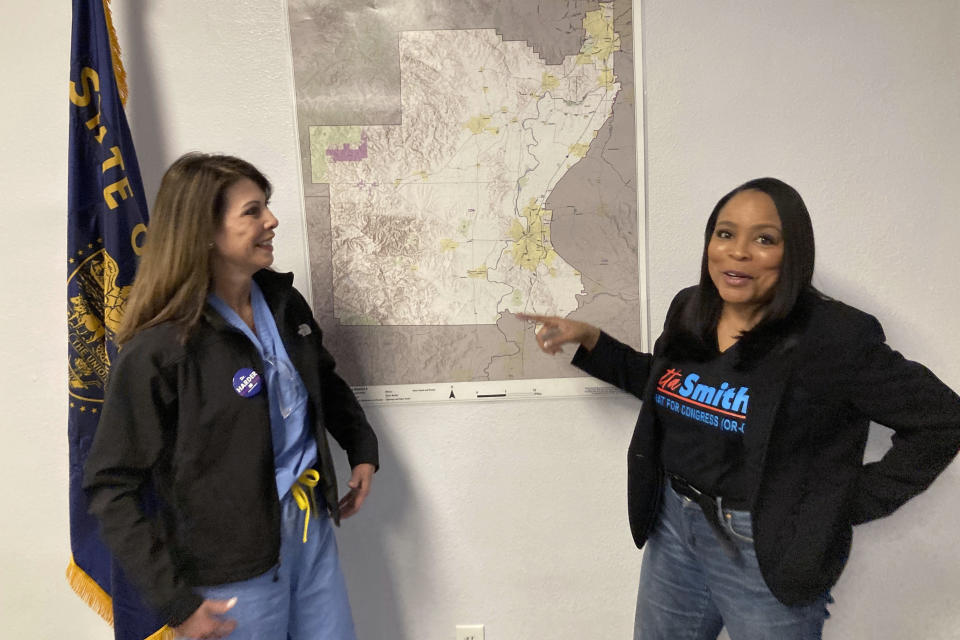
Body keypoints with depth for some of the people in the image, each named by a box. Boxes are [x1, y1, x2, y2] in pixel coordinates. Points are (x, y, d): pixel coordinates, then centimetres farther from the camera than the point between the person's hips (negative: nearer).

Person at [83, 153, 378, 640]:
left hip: (313, 530, 6)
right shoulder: (159, 349, -20)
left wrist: (363, 450, 11)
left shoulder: (283, 302, -1)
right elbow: (110, 486, -15)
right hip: (234, 572, -5)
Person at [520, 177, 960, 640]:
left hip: (768, 554, -5)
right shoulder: (689, 310, 0)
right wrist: (589, 341, 7)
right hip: (674, 526, 6)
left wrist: (850, 505, -12)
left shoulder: (835, 336, -19)